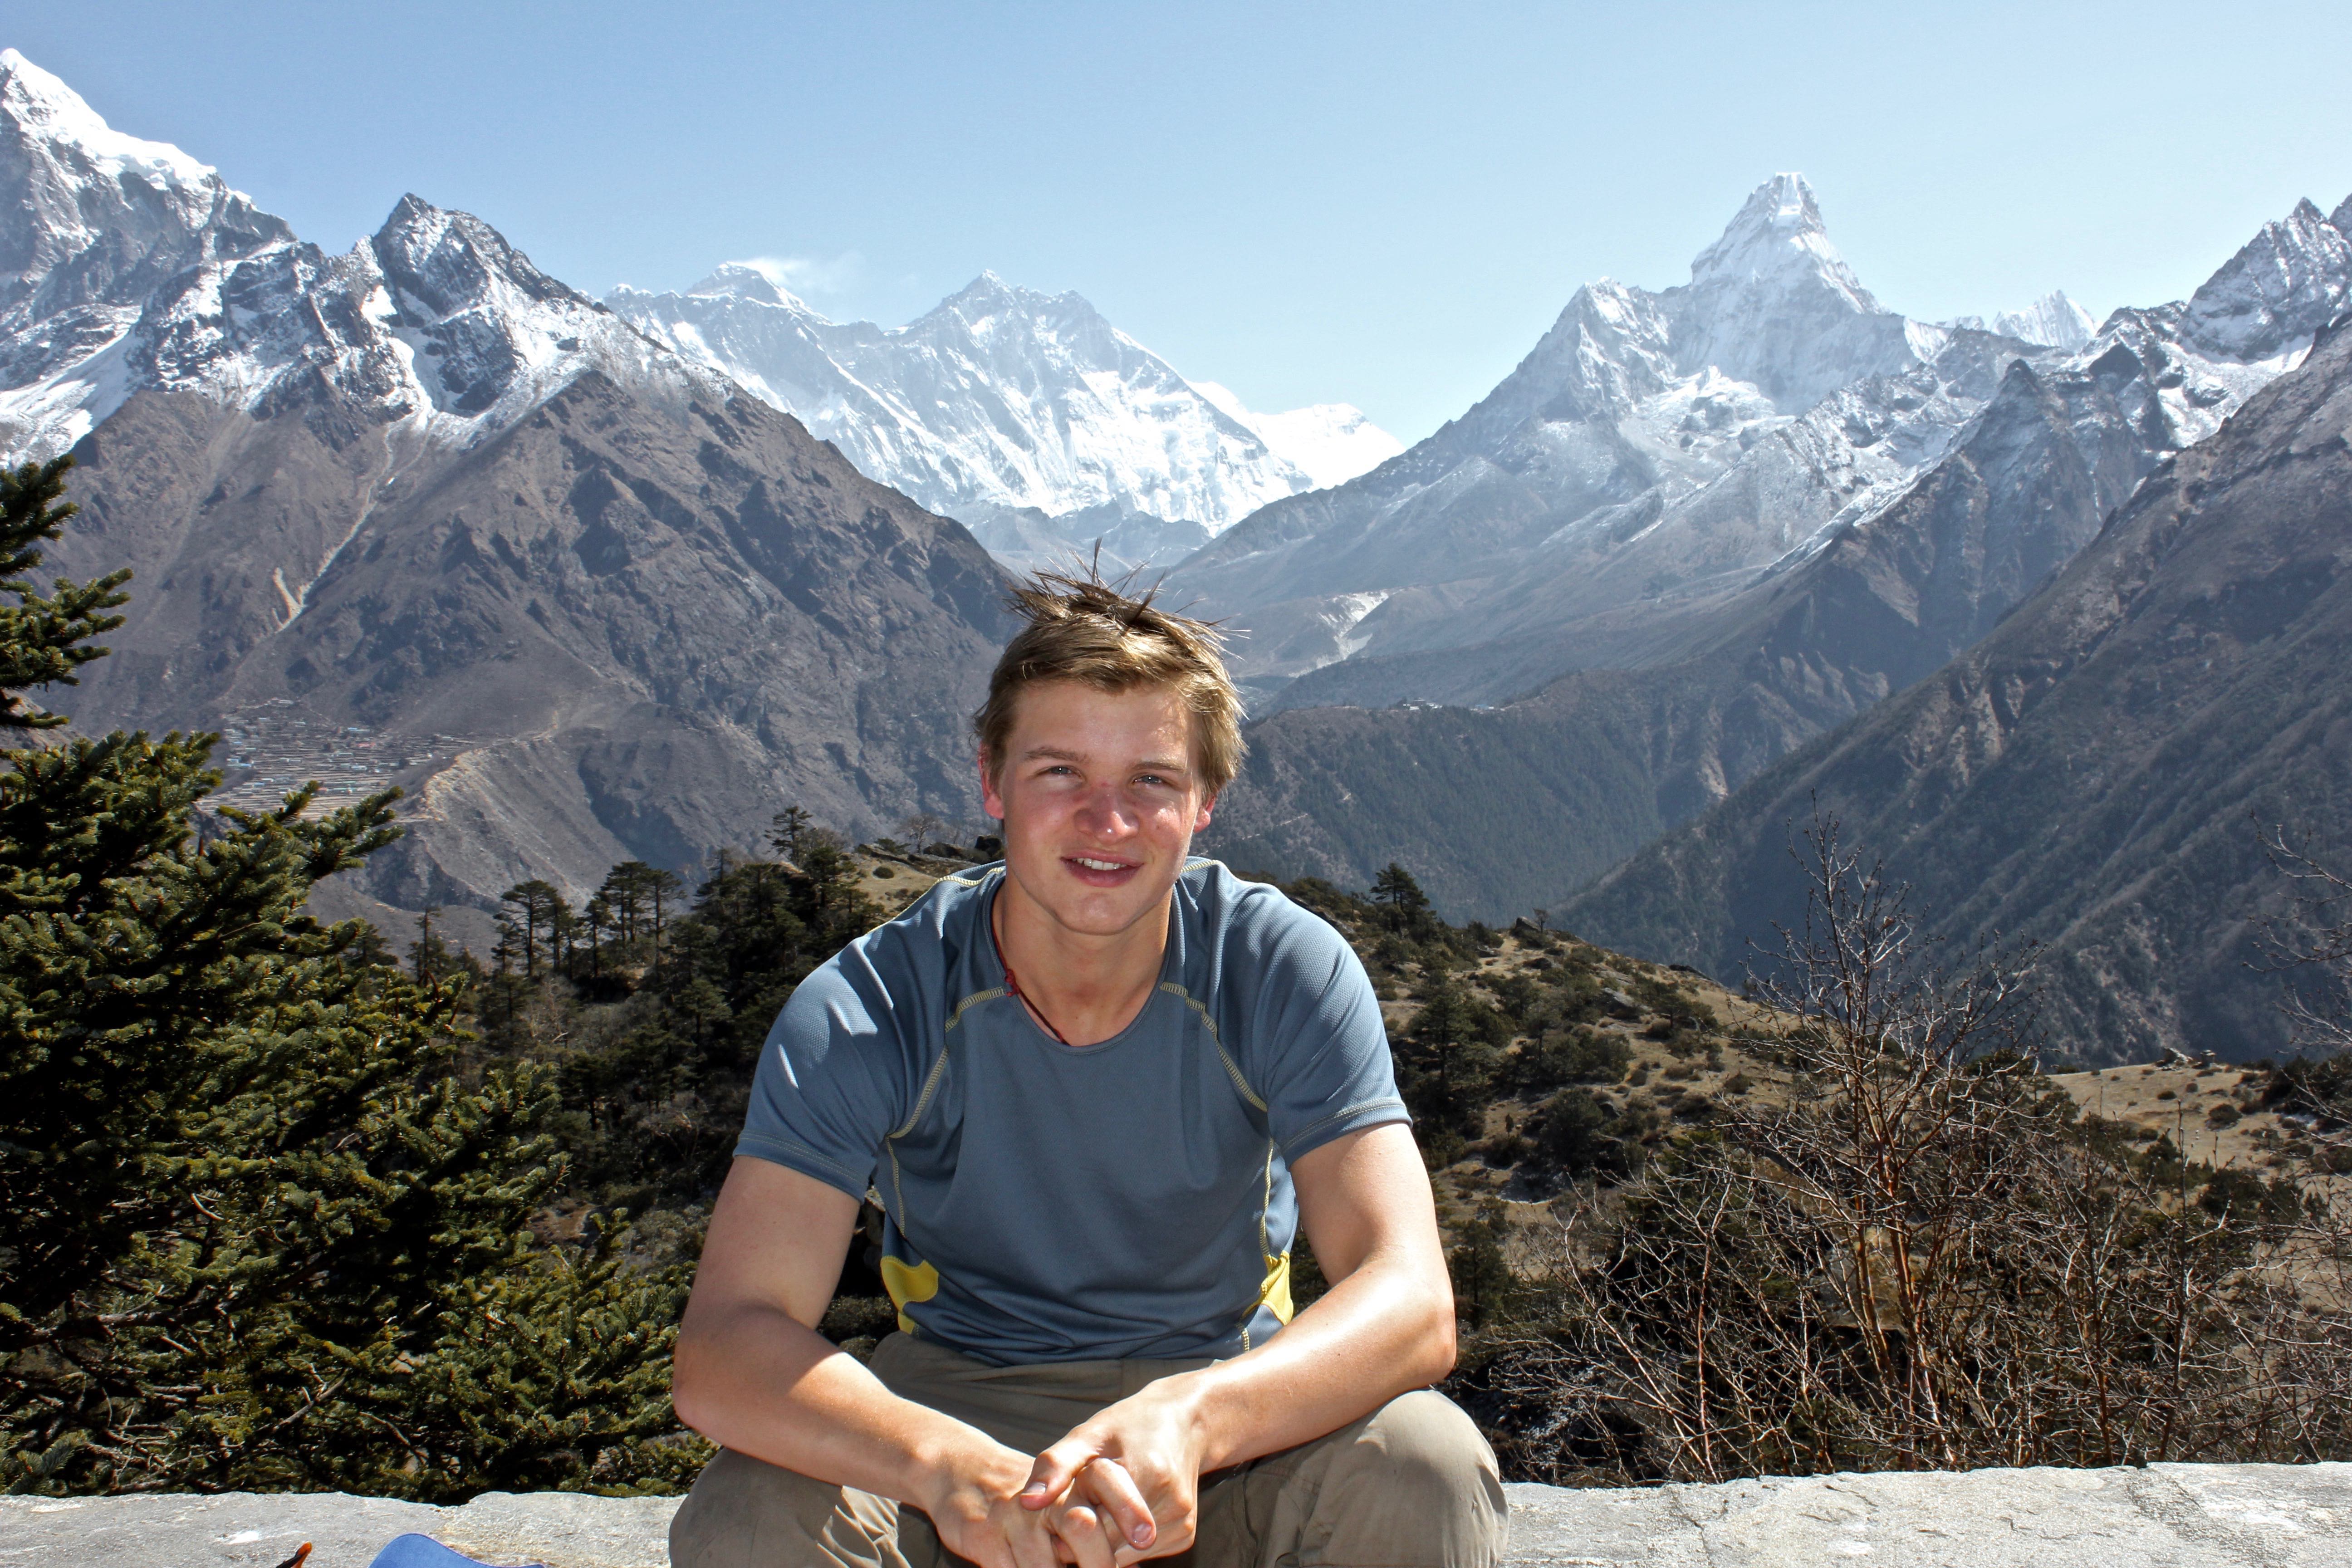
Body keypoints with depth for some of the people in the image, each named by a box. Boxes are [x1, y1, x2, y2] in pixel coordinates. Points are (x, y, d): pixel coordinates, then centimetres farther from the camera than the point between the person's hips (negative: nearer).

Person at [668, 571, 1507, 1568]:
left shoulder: (1287, 973, -17)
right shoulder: (862, 1015, -18)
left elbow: (1413, 1307, -25)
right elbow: (720, 1352, -26)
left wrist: (1191, 1417, -45)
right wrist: (943, 1463, -46)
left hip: (1231, 1388, 0)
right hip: (961, 1398, 0)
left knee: (1426, 1471, -29)